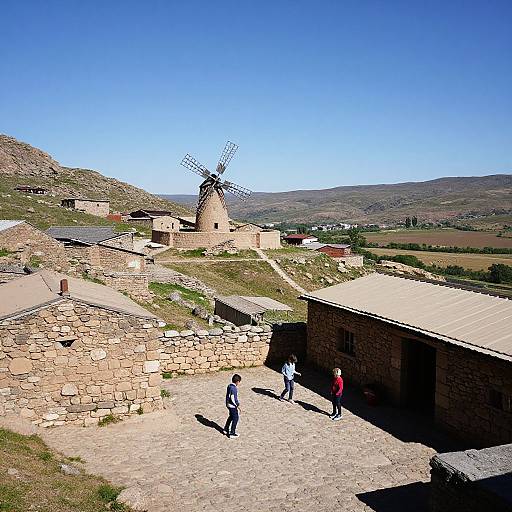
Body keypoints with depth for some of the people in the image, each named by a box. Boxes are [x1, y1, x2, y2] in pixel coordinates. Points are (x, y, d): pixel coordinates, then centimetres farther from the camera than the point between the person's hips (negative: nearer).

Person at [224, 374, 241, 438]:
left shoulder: (229, 386, 4)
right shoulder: (234, 388, -25)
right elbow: (233, 398, -25)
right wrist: (237, 405, -16)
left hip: (228, 405, 9)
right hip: (233, 406, -9)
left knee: (231, 416, 27)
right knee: (235, 418, 3)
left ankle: (226, 429, 40)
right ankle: (232, 434, 8)